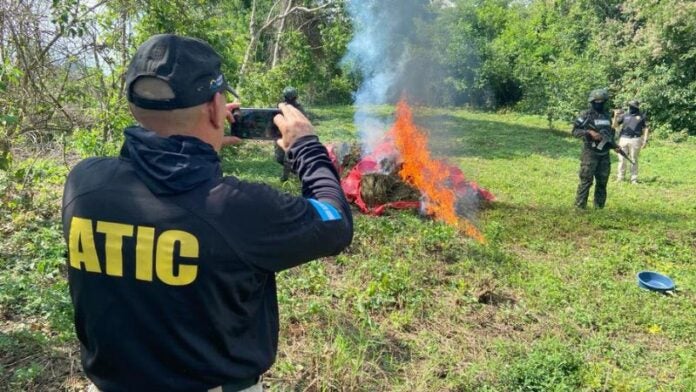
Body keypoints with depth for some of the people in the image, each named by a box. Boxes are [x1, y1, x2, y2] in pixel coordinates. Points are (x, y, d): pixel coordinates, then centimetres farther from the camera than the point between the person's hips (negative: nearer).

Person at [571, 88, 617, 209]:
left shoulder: (607, 115, 13)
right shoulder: (586, 115, -7)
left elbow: (611, 132, 24)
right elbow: (575, 131, -11)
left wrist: (614, 145, 11)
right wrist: (590, 132, -23)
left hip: (604, 154, 7)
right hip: (590, 153, -7)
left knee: (602, 182, 10)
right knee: (586, 181, -7)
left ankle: (599, 207, 19)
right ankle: (579, 207, -1)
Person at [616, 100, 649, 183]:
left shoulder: (641, 116, 7)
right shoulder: (625, 115, 9)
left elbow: (646, 128, 8)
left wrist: (645, 140, 0)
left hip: (635, 140, -1)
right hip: (623, 139, 1)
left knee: (634, 160, 3)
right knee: (622, 159, 3)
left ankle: (634, 179, 9)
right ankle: (620, 177, 11)